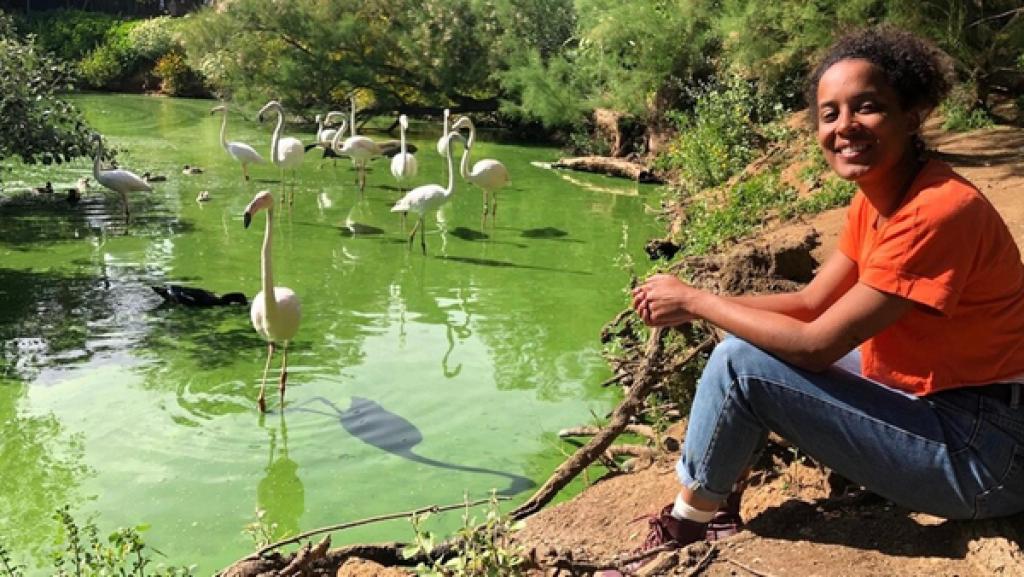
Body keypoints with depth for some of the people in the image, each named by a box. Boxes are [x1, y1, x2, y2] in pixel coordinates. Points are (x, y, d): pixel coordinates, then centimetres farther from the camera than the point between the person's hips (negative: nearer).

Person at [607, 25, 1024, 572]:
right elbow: (810, 303, 5)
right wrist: (693, 305, -7)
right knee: (751, 339, 9)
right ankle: (716, 492, 15)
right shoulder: (875, 198, 2)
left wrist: (693, 299, -15)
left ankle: (691, 516, 5)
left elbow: (815, 344, -25)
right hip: (930, 400, 9)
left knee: (741, 363, -17)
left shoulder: (937, 211, -26)